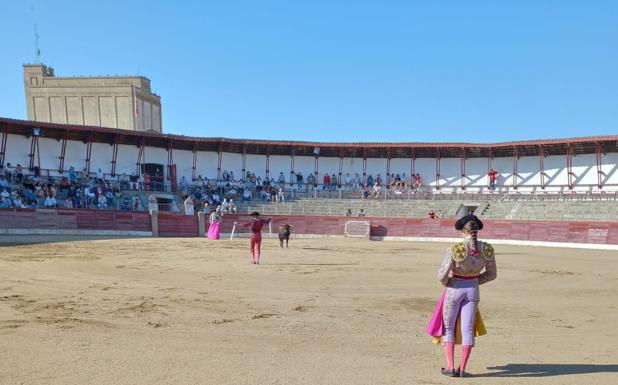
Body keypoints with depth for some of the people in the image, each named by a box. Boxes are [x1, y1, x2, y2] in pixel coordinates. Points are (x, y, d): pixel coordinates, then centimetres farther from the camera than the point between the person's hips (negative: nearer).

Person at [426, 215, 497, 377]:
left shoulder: (454, 249, -22)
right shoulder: (487, 249, -9)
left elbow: (441, 275, -19)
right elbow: (492, 274, 4)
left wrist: (446, 283, 4)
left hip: (455, 289, -3)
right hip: (473, 290, 3)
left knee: (447, 328, 11)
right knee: (467, 330, 10)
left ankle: (450, 367, 6)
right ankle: (462, 369, 10)